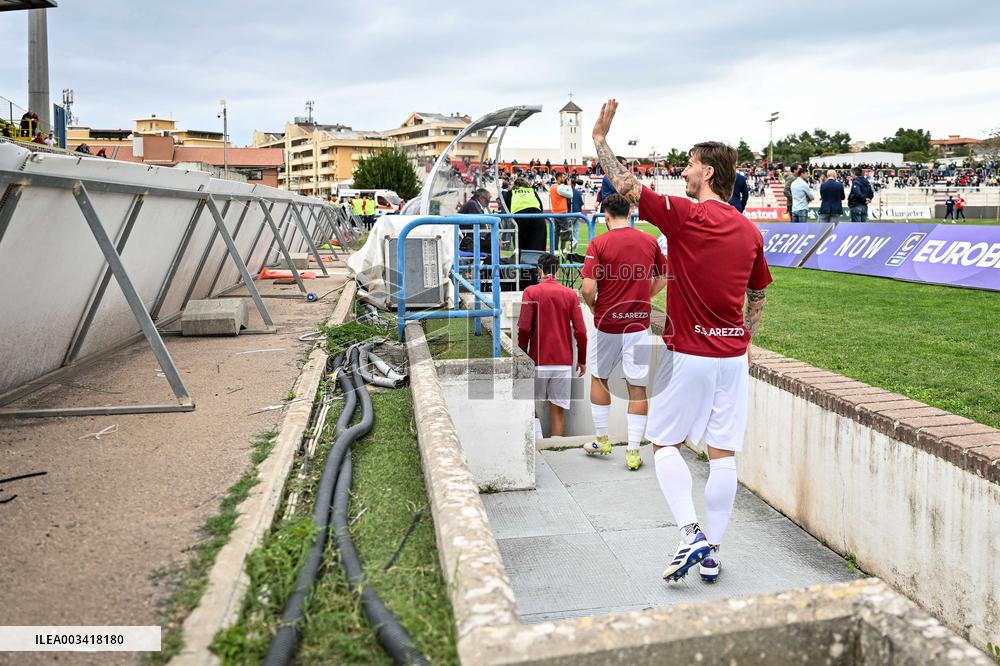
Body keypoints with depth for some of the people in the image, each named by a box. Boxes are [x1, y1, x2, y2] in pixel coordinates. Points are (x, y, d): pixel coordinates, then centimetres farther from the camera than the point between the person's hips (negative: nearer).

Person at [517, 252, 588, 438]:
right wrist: (582, 360, 12)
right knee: (558, 410, 5)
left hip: (538, 360, -1)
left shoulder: (531, 292, -3)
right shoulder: (571, 294, 3)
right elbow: (580, 331, 0)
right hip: (563, 362, 2)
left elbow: (524, 328, -10)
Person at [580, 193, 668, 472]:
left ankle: (601, 440, 28)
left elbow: (588, 287, -16)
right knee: (637, 387, 7)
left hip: (607, 323, -2)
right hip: (639, 323, 2)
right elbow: (662, 279, 10)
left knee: (599, 378, 19)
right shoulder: (649, 241, 1)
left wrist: (592, 306, 3)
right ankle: (633, 451, 9)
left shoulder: (599, 243, -10)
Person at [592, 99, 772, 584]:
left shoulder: (684, 215, -9)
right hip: (733, 354, 5)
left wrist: (600, 138, 7)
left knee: (665, 443, 10)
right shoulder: (749, 231, 9)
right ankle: (712, 553, 15)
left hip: (687, 355, -5)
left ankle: (691, 533, -2)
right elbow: (757, 297, 18)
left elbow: (625, 186, -4)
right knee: (723, 453, 7)